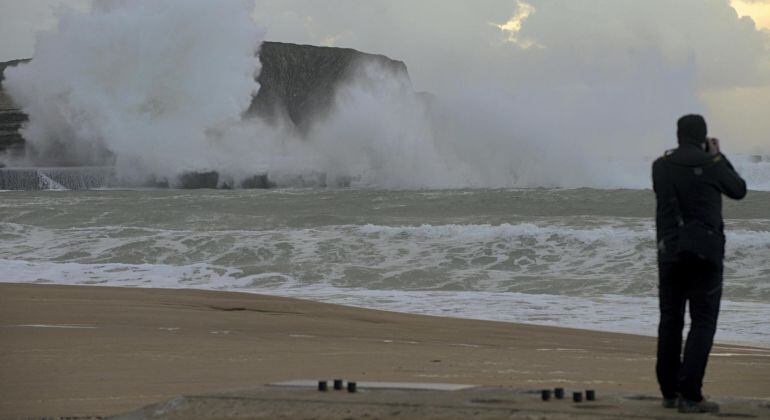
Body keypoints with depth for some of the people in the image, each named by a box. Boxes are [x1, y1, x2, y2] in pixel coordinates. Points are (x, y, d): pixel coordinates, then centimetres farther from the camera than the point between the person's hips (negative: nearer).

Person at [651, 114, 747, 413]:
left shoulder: (661, 166, 3)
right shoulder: (710, 165, -8)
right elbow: (739, 190, 10)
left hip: (669, 252, 4)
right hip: (705, 253, -4)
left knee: (670, 321, 12)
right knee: (703, 322, -3)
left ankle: (669, 392, 16)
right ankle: (690, 395, -12)